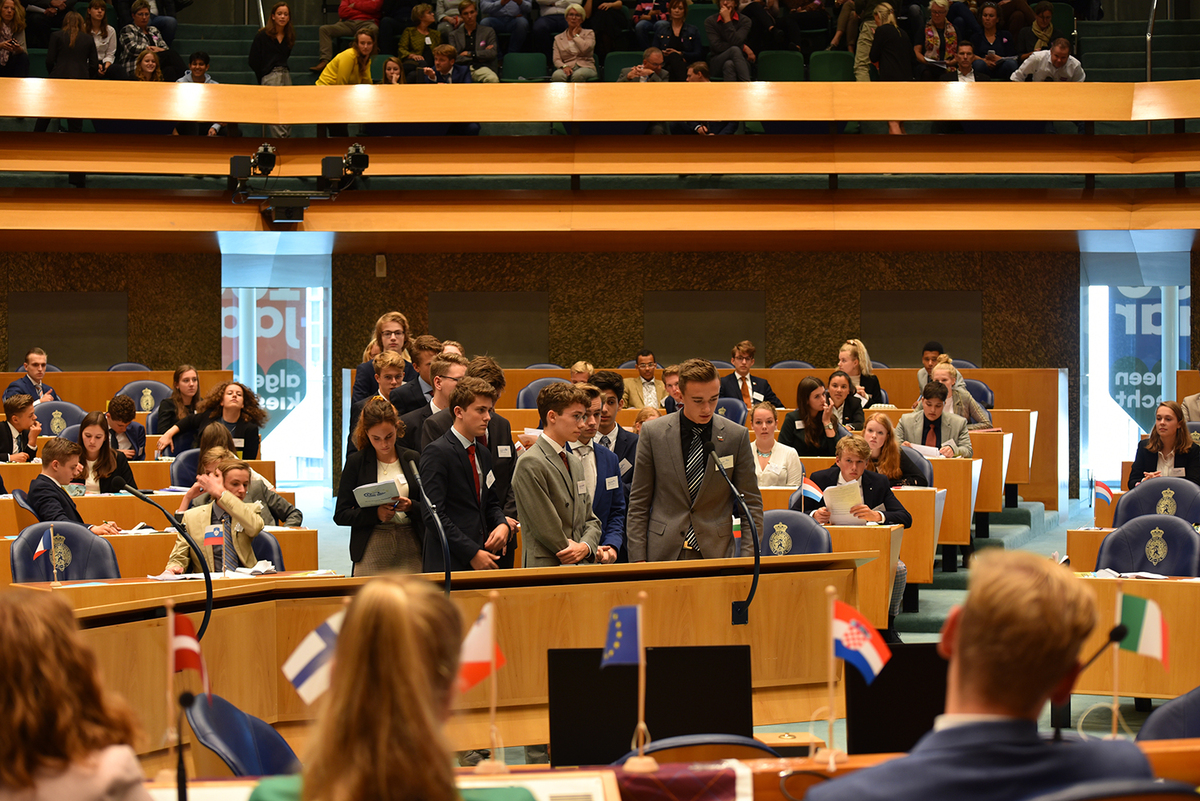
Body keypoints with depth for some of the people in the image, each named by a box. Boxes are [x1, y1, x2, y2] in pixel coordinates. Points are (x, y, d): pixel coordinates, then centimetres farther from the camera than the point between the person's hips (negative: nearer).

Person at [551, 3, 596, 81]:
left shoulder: (589, 33, 15)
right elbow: (556, 60, 9)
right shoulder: (558, 38, 20)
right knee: (557, 75, -36)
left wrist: (575, 35, 7)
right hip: (568, 69, 1)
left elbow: (586, 49, -7)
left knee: (578, 75, -39)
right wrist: (564, 66, -14)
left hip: (585, 67, -1)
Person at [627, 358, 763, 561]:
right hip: (664, 553, 0)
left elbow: (751, 504, 6)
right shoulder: (653, 433, 1)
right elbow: (639, 503, 4)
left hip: (715, 552, 0)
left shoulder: (737, 436, 1)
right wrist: (638, 559, -2)